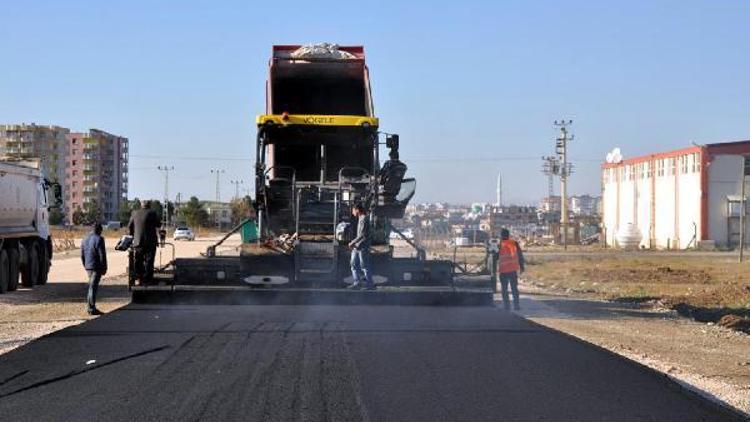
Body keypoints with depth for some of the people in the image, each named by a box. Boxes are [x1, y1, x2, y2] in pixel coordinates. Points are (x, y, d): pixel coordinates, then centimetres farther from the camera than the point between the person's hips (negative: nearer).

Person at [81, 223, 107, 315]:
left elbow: (82, 255, 17)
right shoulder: (99, 239, -11)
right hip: (97, 267, -7)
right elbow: (102, 255, -14)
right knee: (93, 287, -5)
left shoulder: (85, 240, 13)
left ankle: (89, 307, 19)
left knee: (91, 286, 18)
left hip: (88, 267, 7)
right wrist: (104, 268, -9)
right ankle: (91, 309, -4)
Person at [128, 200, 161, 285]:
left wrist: (133, 234, 29)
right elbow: (159, 225, 2)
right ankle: (147, 280, 1)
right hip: (150, 242, -3)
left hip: (138, 242, 3)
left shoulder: (135, 213, 4)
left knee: (139, 262, 12)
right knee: (148, 262, 2)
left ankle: (139, 278, 13)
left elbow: (130, 226, 14)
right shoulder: (152, 213, -8)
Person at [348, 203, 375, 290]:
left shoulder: (364, 219, -17)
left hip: (363, 247, -10)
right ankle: (357, 282, 16)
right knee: (354, 264, 11)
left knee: (364, 266, -3)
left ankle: (370, 285, 4)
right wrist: (354, 244, 15)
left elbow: (362, 235, -24)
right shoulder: (360, 219, 14)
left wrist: (352, 242, -20)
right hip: (357, 247, 10)